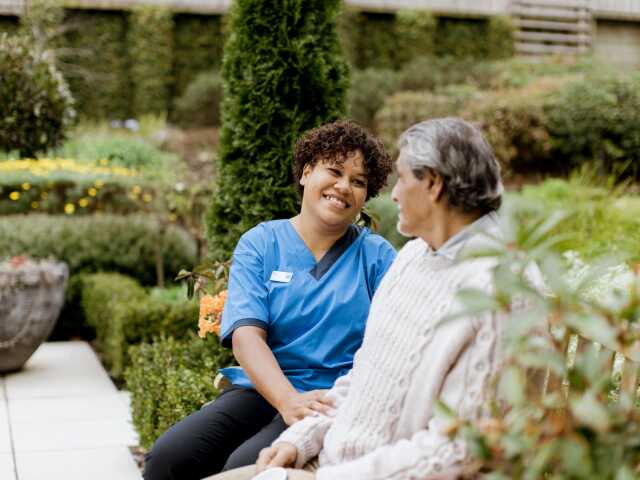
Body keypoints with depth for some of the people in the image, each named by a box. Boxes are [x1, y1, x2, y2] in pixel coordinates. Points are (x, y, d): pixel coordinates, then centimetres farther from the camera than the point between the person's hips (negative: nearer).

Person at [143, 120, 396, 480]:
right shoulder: (259, 245, 9)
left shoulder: (376, 255, 8)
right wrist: (288, 400, -25)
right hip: (261, 391, 3)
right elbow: (246, 334, -6)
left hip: (332, 403, -2)